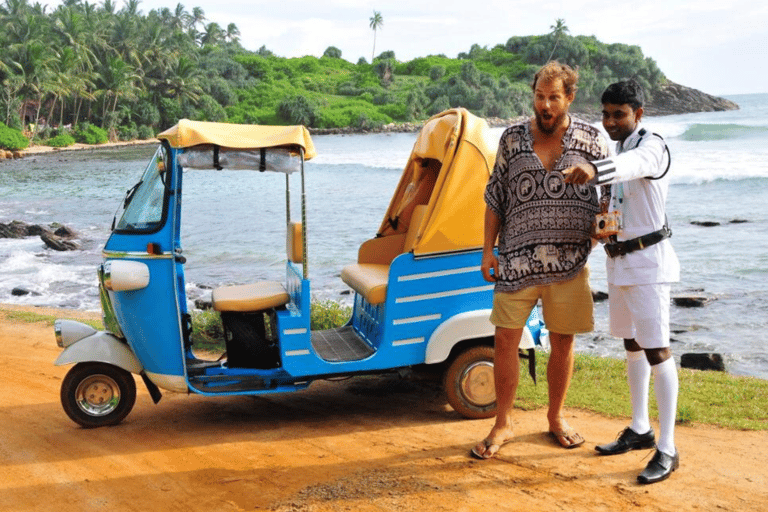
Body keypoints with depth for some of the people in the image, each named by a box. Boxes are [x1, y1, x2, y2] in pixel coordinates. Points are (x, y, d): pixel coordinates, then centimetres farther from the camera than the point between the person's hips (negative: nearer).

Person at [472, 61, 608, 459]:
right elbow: (494, 198, 9)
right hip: (518, 260, 0)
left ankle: (556, 418, 29)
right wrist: (488, 250, 4)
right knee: (505, 340, -1)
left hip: (570, 262, 0)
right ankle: (502, 424, 14)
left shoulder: (591, 140, 3)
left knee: (562, 342, 9)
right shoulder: (512, 139, 6)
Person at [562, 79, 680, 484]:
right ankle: (640, 430, 29)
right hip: (619, 259, 9)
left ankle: (667, 450, -6)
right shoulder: (620, 150, 12)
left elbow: (633, 165, -41)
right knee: (632, 345, 16)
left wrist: (593, 170, -60)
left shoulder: (651, 147, -15)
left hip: (647, 260, -9)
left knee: (656, 351, -10)